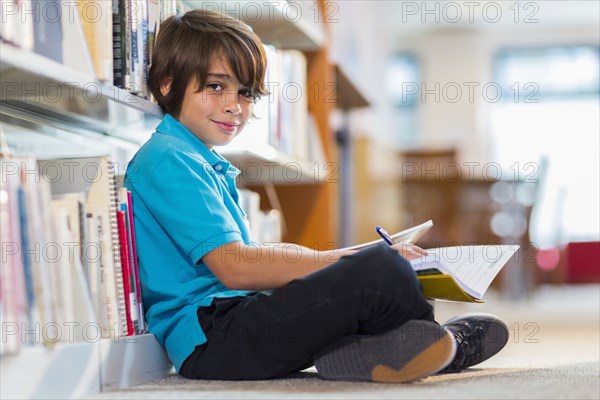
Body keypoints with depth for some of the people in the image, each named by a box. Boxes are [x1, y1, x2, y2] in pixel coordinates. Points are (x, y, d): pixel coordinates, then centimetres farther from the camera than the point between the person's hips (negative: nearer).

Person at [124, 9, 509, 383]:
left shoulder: (205, 163, 23)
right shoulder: (168, 161, -10)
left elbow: (247, 255, 20)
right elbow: (234, 267, -20)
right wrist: (339, 260, -17)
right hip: (209, 338, -11)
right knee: (381, 270, -23)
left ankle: (340, 351, -12)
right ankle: (450, 345, 4)